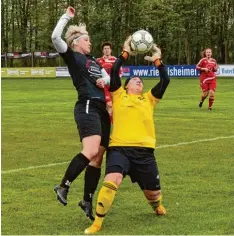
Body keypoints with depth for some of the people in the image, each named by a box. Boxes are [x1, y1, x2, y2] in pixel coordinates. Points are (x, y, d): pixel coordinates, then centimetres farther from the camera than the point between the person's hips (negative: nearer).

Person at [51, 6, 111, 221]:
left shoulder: (93, 60, 23)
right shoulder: (72, 57, 2)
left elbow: (107, 77, 31)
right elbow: (55, 37, -12)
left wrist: (104, 81, 8)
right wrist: (66, 17, -1)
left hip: (102, 109, 8)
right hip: (87, 107, -8)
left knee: (98, 157, 5)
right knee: (91, 150, -27)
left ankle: (87, 201, 12)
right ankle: (63, 187, -17)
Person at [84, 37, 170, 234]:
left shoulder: (149, 99, 19)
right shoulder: (119, 95, 15)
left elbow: (165, 81, 9)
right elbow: (114, 72, 3)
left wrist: (157, 60, 8)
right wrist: (126, 53, 5)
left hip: (144, 151, 3)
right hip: (119, 149, -3)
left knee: (153, 192, 12)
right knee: (112, 181, -27)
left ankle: (157, 204, 51)